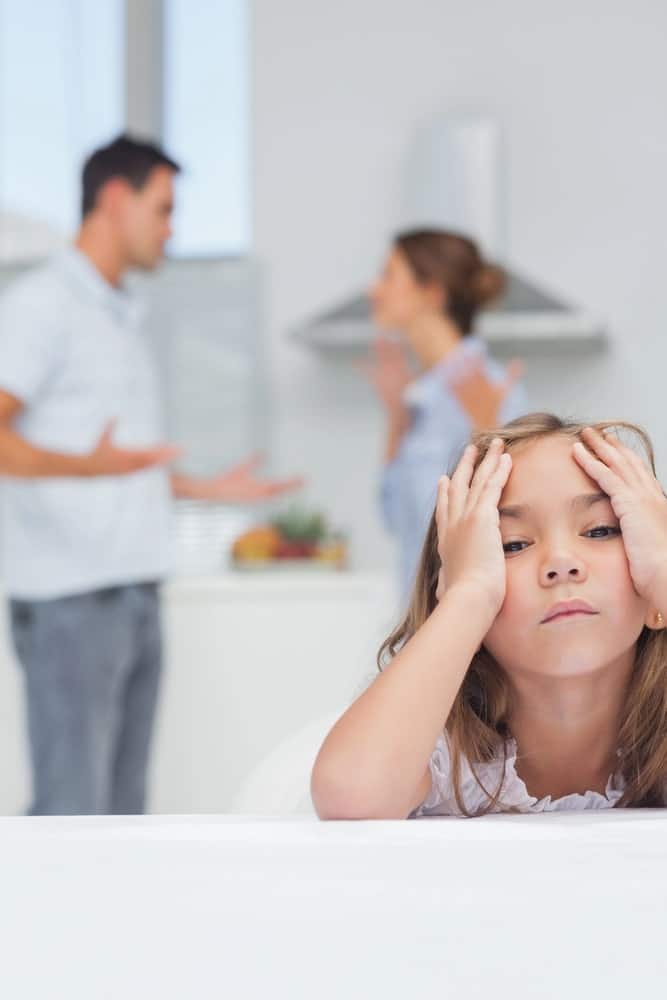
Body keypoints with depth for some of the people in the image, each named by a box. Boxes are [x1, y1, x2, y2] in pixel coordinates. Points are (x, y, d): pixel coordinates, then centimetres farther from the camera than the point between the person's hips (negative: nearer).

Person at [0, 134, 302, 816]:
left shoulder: (120, 318, 20)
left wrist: (209, 489, 22)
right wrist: (88, 465, -32)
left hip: (134, 594, 9)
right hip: (69, 598, -9)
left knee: (121, 805, 9)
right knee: (70, 808, -9)